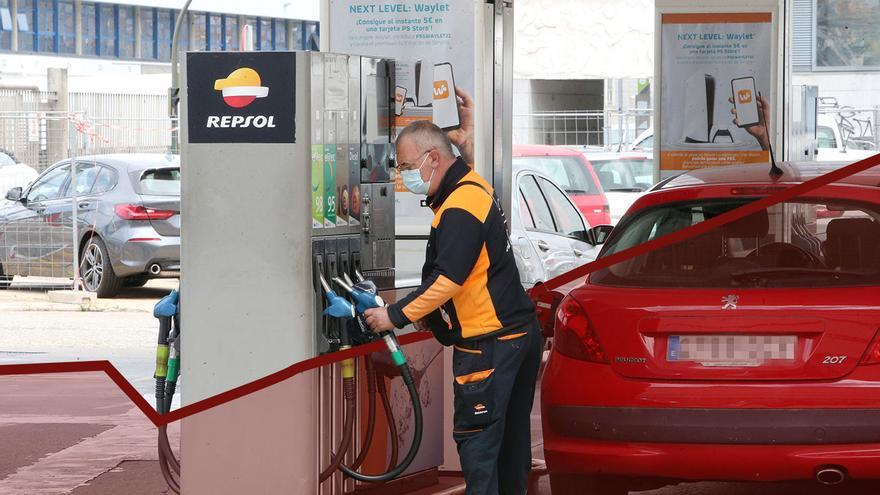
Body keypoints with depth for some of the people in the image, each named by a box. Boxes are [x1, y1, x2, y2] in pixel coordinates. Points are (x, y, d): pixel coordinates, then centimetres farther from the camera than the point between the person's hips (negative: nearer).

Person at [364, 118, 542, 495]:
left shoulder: (460, 207, -19)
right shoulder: (474, 188, 14)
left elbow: (448, 280, -24)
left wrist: (397, 315, -16)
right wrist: (426, 311, 11)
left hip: (489, 343, -10)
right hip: (519, 332, 10)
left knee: (476, 437, -8)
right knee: (510, 434, 15)